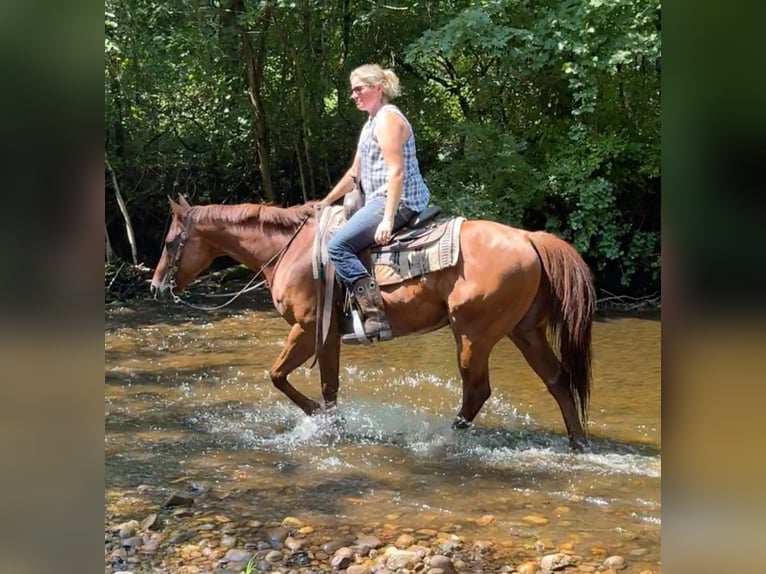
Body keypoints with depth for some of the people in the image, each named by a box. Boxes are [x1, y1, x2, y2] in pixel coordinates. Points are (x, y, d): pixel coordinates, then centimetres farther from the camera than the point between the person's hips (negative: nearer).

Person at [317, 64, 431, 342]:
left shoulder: (388, 119, -10)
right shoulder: (371, 123, 22)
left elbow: (396, 172, -20)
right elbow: (355, 173, 28)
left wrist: (388, 220, -26)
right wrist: (326, 202, 27)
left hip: (398, 202, -11)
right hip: (378, 201, 11)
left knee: (338, 246, -21)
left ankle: (375, 316, -30)